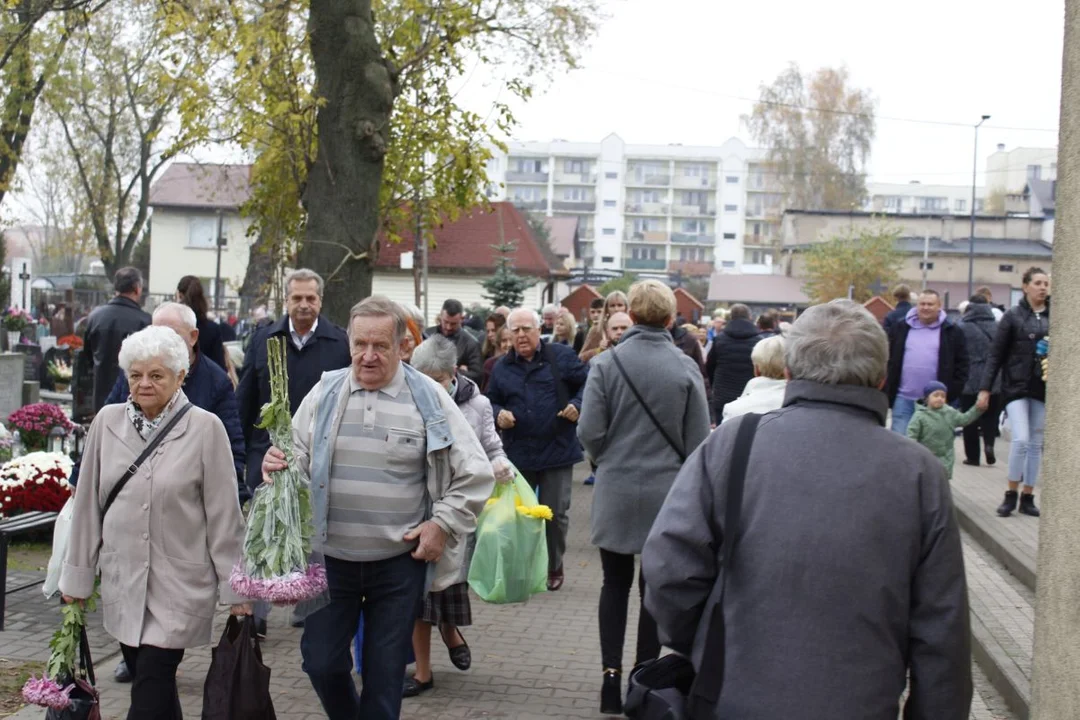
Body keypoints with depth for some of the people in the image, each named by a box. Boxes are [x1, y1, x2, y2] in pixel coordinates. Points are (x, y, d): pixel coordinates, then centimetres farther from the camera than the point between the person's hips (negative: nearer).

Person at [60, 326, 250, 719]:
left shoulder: (205, 428, -10)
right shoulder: (107, 421, 1)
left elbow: (223, 514, -6)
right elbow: (88, 505, 9)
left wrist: (233, 587, -3)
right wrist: (77, 575, 12)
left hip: (180, 586, -4)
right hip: (121, 582, 4)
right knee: (153, 686, 12)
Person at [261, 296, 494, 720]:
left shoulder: (428, 399, -6)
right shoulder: (325, 392, 0)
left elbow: (475, 475, -4)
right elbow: (299, 460, 4)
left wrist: (442, 525, -9)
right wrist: (280, 464, -18)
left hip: (399, 561, -2)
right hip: (331, 556, 2)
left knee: (384, 673, 8)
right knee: (321, 661, 8)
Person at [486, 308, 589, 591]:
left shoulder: (561, 356, -3)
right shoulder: (502, 368, 6)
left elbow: (589, 383, 3)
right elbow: (490, 402, 14)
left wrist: (577, 405, -14)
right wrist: (498, 414, -7)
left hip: (557, 451, -3)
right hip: (518, 453, 3)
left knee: (556, 513, 4)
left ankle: (554, 568, 22)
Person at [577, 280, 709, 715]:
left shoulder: (606, 363, -9)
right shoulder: (686, 368, -8)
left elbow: (589, 431, -9)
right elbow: (698, 440, -5)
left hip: (616, 492, 0)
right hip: (666, 493, 0)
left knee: (615, 584, 13)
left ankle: (612, 676, 9)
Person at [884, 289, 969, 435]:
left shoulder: (952, 332, 3)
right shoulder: (902, 328, 7)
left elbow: (961, 365, 3)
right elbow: (889, 361, 9)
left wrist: (952, 395, -5)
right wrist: (887, 393, 4)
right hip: (904, 399, 1)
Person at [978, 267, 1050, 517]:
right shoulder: (1013, 316, -1)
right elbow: (996, 355, -1)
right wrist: (985, 388, -6)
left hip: (1044, 389, 3)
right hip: (1017, 386, -3)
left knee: (1036, 444, 7)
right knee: (1021, 439, -13)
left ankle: (1027, 497, 16)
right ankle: (1011, 494, 2)